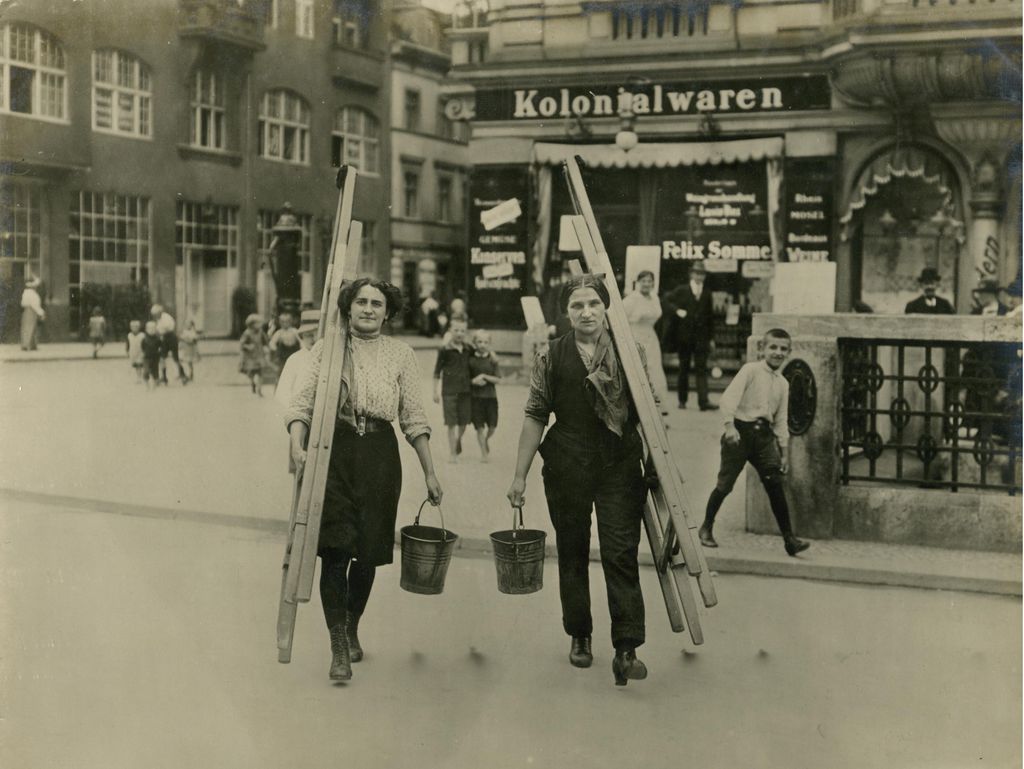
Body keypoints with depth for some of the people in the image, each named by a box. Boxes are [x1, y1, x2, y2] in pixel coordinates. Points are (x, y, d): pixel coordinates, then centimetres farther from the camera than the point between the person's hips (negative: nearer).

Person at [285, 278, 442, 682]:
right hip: (333, 451, -1)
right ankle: (338, 648, -4)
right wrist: (297, 445, -17)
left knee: (368, 551, 9)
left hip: (379, 455, 2)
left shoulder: (400, 354, 8)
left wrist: (429, 473, 6)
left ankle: (352, 629, 32)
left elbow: (413, 418, 9)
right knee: (335, 548, -9)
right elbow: (301, 402, 0)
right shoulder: (326, 349, 6)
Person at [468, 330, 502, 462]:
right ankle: (483, 452, 12)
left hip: (490, 395, 1)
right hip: (475, 396, -1)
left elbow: (498, 379, -1)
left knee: (492, 426, 2)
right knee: (480, 427, -1)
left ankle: (486, 440, 34)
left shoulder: (492, 359, 1)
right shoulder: (470, 359, -1)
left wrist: (485, 377, -15)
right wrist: (473, 381, -14)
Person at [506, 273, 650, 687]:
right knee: (572, 553, 11)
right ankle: (579, 636, 28)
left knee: (622, 555, -6)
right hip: (567, 467, 1)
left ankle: (627, 649, -3)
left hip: (621, 466, -1)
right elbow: (535, 417, 5)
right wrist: (519, 475, 4)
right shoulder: (552, 357, 4)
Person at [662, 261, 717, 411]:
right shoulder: (681, 290, 4)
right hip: (684, 335, -1)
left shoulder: (707, 293, 11)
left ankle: (703, 401, -11)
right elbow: (667, 301, 0)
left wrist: (711, 338, 10)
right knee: (684, 368, 7)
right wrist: (677, 310, -17)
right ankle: (682, 400, 16)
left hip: (701, 337, 1)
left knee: (701, 369, -6)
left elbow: (710, 316, 13)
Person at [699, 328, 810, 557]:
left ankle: (789, 538, -3)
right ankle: (706, 528, 20)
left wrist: (784, 451, 13)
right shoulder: (751, 370, -4)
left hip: (764, 434, 5)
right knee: (725, 483, 1)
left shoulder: (783, 383, 14)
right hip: (741, 430, -5)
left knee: (776, 484, -5)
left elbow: (781, 420, 18)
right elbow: (728, 398, -14)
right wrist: (729, 425, -27)